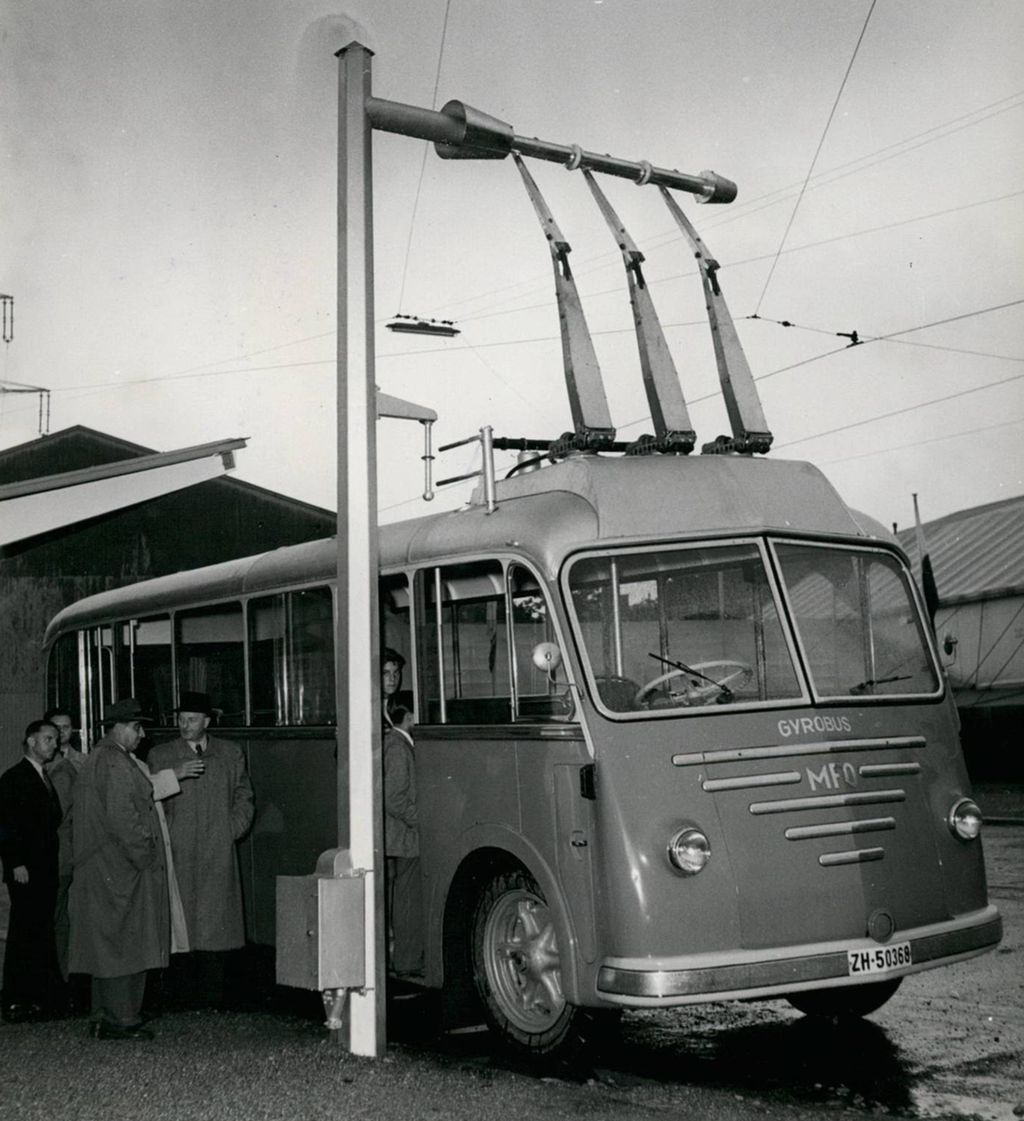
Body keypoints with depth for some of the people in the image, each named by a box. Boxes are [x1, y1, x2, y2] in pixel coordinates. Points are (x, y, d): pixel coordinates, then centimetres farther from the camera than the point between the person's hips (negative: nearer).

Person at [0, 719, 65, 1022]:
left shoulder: (46, 779, 18)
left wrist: (55, 865, 12)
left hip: (46, 871, 7)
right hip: (25, 871, -7)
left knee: (41, 936, 7)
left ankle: (40, 999, 11)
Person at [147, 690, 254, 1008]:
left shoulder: (230, 753, 11)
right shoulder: (160, 755, 8)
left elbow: (244, 796, 16)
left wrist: (234, 828, 4)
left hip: (219, 853, 1)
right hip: (179, 853, -1)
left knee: (217, 919, -2)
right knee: (182, 919, -3)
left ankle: (213, 991, 4)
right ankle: (183, 990, 3)